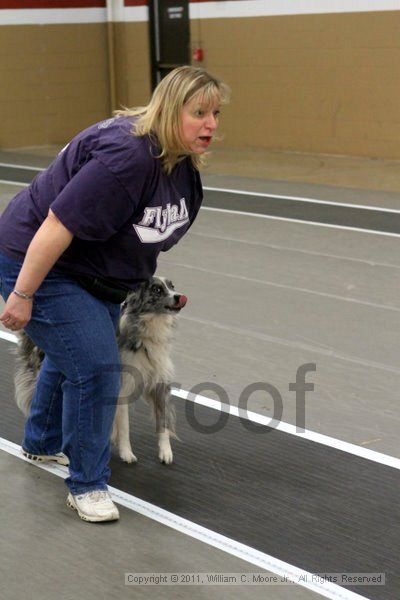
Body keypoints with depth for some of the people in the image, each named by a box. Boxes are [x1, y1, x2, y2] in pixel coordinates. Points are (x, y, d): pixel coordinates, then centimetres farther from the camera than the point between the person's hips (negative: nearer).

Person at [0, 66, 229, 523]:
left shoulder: (182, 163, -4)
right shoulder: (126, 158, -33)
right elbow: (56, 227, -32)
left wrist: (141, 278, 21)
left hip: (92, 272, 10)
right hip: (40, 263, -10)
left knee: (71, 356, 25)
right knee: (95, 367, -13)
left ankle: (43, 443, 49)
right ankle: (86, 485, 3)